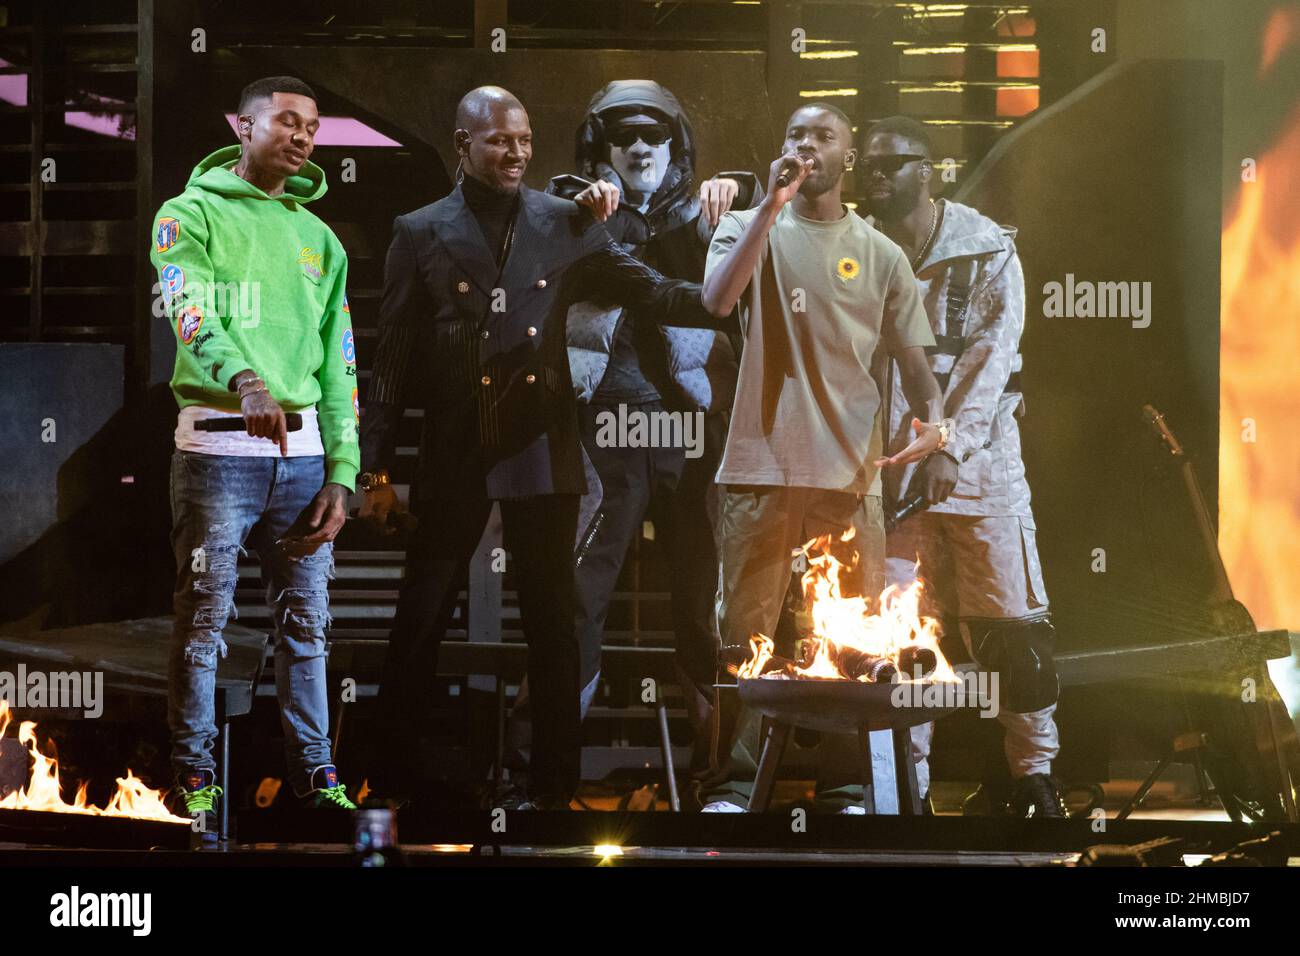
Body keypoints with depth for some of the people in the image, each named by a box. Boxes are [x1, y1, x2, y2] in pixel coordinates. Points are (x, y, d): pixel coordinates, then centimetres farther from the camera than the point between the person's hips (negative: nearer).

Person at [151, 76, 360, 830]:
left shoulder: (318, 239, 17)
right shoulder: (192, 215, 1)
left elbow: (338, 367, 15)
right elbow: (191, 309, -19)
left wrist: (342, 472, 5)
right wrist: (243, 378, -38)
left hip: (303, 449, 5)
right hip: (218, 446, -5)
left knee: (307, 619, 6)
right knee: (204, 618, -2)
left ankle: (315, 772, 11)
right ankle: (195, 774, 4)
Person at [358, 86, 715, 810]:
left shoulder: (565, 226, 6)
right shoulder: (422, 234, 4)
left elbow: (654, 293, 1)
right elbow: (394, 356, 3)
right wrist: (376, 464, -1)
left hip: (541, 451, 1)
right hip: (454, 455, -1)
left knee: (552, 624, 5)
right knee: (420, 623, 2)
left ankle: (554, 788, 13)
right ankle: (395, 782, 11)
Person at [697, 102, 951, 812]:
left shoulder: (881, 256, 12)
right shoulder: (749, 229, 7)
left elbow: (913, 360, 12)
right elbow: (718, 298, -14)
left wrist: (933, 419, -9)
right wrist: (773, 206, -17)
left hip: (851, 474, 2)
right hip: (762, 466, -2)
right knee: (746, 634, -1)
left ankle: (845, 792, 10)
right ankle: (731, 788, 3)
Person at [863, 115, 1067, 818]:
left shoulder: (987, 247, -1)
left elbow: (994, 352, -9)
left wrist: (950, 446, -20)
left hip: (979, 459, -2)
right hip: (892, 465, 2)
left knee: (1010, 619, -2)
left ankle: (1034, 771, 9)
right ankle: (907, 779, 4)